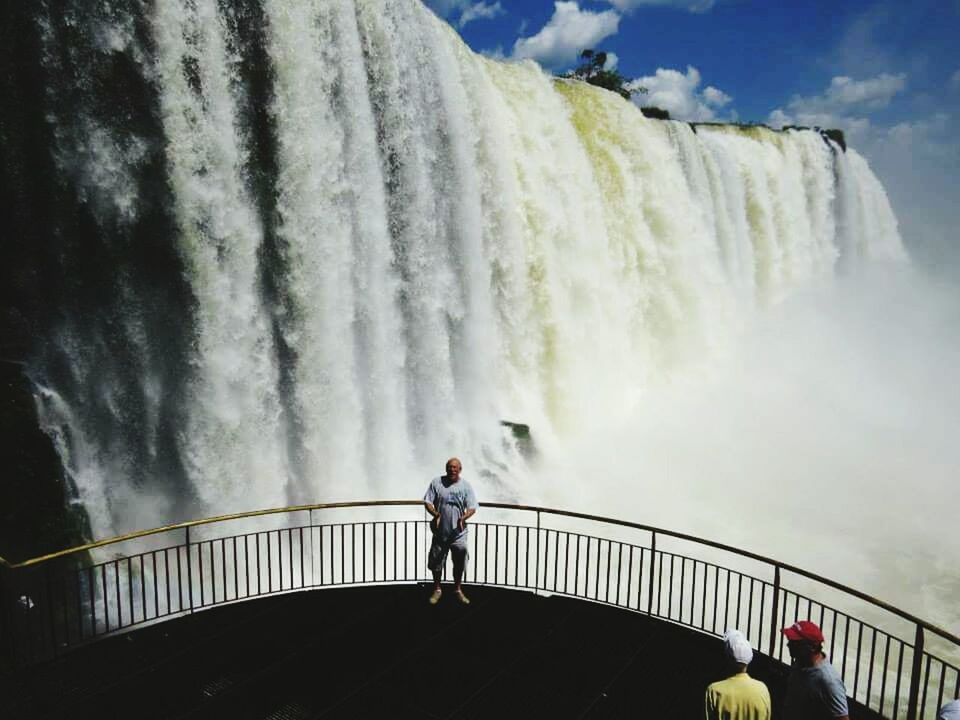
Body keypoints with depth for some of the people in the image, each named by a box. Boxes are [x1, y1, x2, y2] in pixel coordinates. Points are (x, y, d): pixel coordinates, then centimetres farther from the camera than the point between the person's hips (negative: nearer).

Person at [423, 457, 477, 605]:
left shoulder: (466, 486, -4)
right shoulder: (436, 483, -4)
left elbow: (472, 508, -5)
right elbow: (427, 502, -3)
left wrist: (463, 518, -24)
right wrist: (436, 514, -22)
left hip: (458, 533, 0)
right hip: (440, 532, 0)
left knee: (459, 563, 10)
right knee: (436, 562, 10)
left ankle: (458, 590, 29)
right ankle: (437, 590, 29)